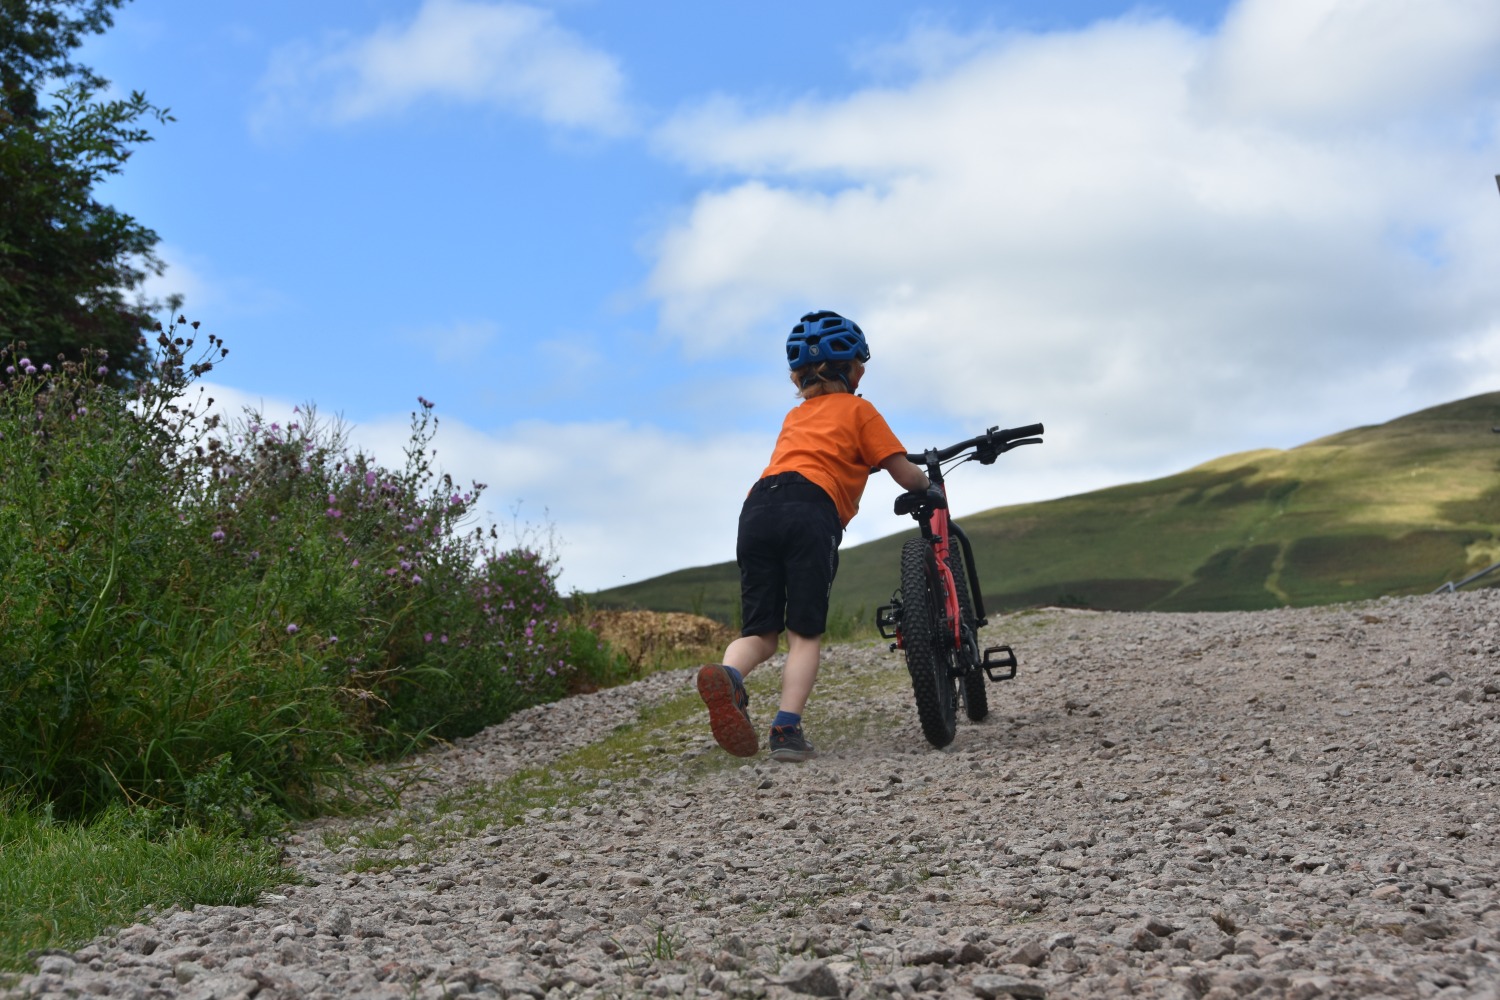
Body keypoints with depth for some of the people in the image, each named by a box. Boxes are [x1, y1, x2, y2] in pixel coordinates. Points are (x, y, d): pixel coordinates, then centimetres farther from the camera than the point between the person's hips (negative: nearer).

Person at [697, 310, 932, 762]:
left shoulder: (795, 415, 34)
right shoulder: (858, 410, 18)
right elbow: (905, 475, 14)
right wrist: (928, 486, 36)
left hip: (757, 508, 4)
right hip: (810, 513, -4)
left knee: (760, 631, 7)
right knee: (805, 633, 1)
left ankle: (727, 675, -25)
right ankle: (787, 729, -15)